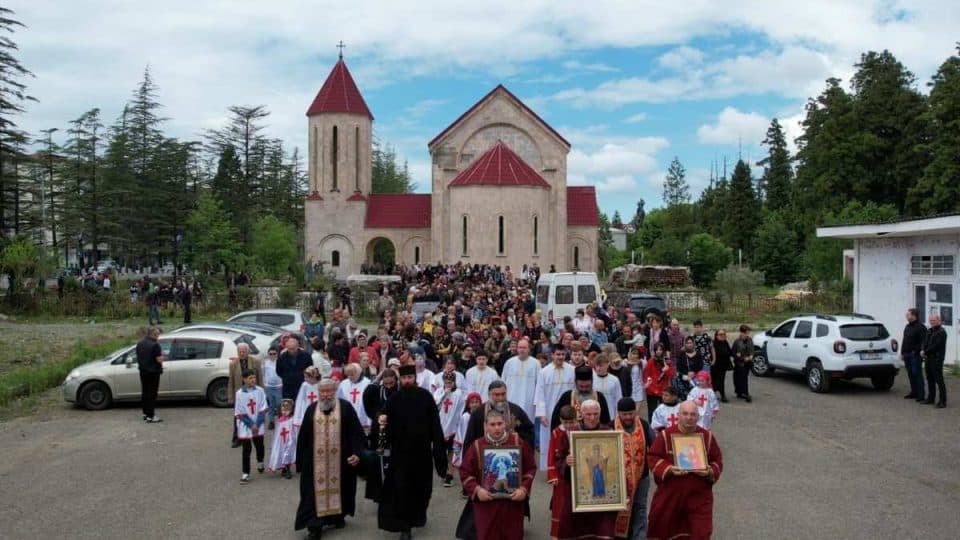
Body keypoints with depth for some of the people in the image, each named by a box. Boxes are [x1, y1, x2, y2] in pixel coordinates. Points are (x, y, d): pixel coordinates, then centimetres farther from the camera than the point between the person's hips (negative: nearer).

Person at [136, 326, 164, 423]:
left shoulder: (140, 344, 8)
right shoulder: (155, 345, -18)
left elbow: (138, 358, 17)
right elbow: (159, 360, -20)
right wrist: (161, 354, -1)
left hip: (143, 371, 8)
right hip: (153, 372, -8)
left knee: (144, 392, 16)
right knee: (152, 394, -4)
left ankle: (145, 413, 25)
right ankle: (150, 416, -5)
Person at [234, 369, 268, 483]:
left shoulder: (260, 391, -5)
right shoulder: (239, 393, -11)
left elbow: (263, 409, -3)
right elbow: (239, 413, -9)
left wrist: (257, 424, -10)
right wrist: (251, 425, -12)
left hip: (259, 425, 2)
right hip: (245, 426, -2)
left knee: (260, 446, 15)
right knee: (246, 450, 0)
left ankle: (260, 462, 44)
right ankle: (246, 473, 6)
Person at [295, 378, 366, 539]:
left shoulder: (346, 407, -2)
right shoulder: (311, 409, 4)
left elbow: (356, 432, -5)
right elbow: (303, 438, 6)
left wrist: (356, 453, -17)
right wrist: (301, 461, 4)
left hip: (340, 459, -1)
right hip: (316, 461, 1)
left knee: (339, 488, 11)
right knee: (316, 490, 0)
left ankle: (339, 516, 31)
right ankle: (314, 525, 3)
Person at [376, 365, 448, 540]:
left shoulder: (425, 396, -4)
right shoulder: (394, 399, 0)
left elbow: (434, 421, -5)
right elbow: (388, 423, -2)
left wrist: (438, 446, -10)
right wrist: (382, 420, -26)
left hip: (422, 449, 0)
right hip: (401, 450, 0)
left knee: (422, 485, 14)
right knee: (402, 487, -2)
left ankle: (419, 514, 40)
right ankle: (405, 526, 6)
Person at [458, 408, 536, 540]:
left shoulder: (518, 442, -1)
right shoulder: (477, 446, -4)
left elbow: (531, 468, 3)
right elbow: (465, 472, 1)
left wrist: (524, 489, -10)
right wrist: (476, 489, -14)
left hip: (513, 503, 1)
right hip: (486, 505, -1)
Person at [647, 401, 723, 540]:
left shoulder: (707, 436, 0)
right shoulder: (666, 435, -6)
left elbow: (717, 460, 7)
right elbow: (653, 458, -3)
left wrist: (710, 472, -13)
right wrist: (669, 469, -19)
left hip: (699, 494, 0)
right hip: (670, 493, 0)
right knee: (664, 528, 15)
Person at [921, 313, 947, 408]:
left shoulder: (941, 332, -11)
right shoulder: (929, 331, 16)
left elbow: (935, 346, -18)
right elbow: (924, 343, 14)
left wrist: (925, 352, -12)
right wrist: (923, 351, -5)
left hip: (936, 359, -8)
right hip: (928, 359, 8)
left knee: (939, 380, -7)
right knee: (930, 379, 13)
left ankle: (943, 401, -5)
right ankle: (931, 398, 22)